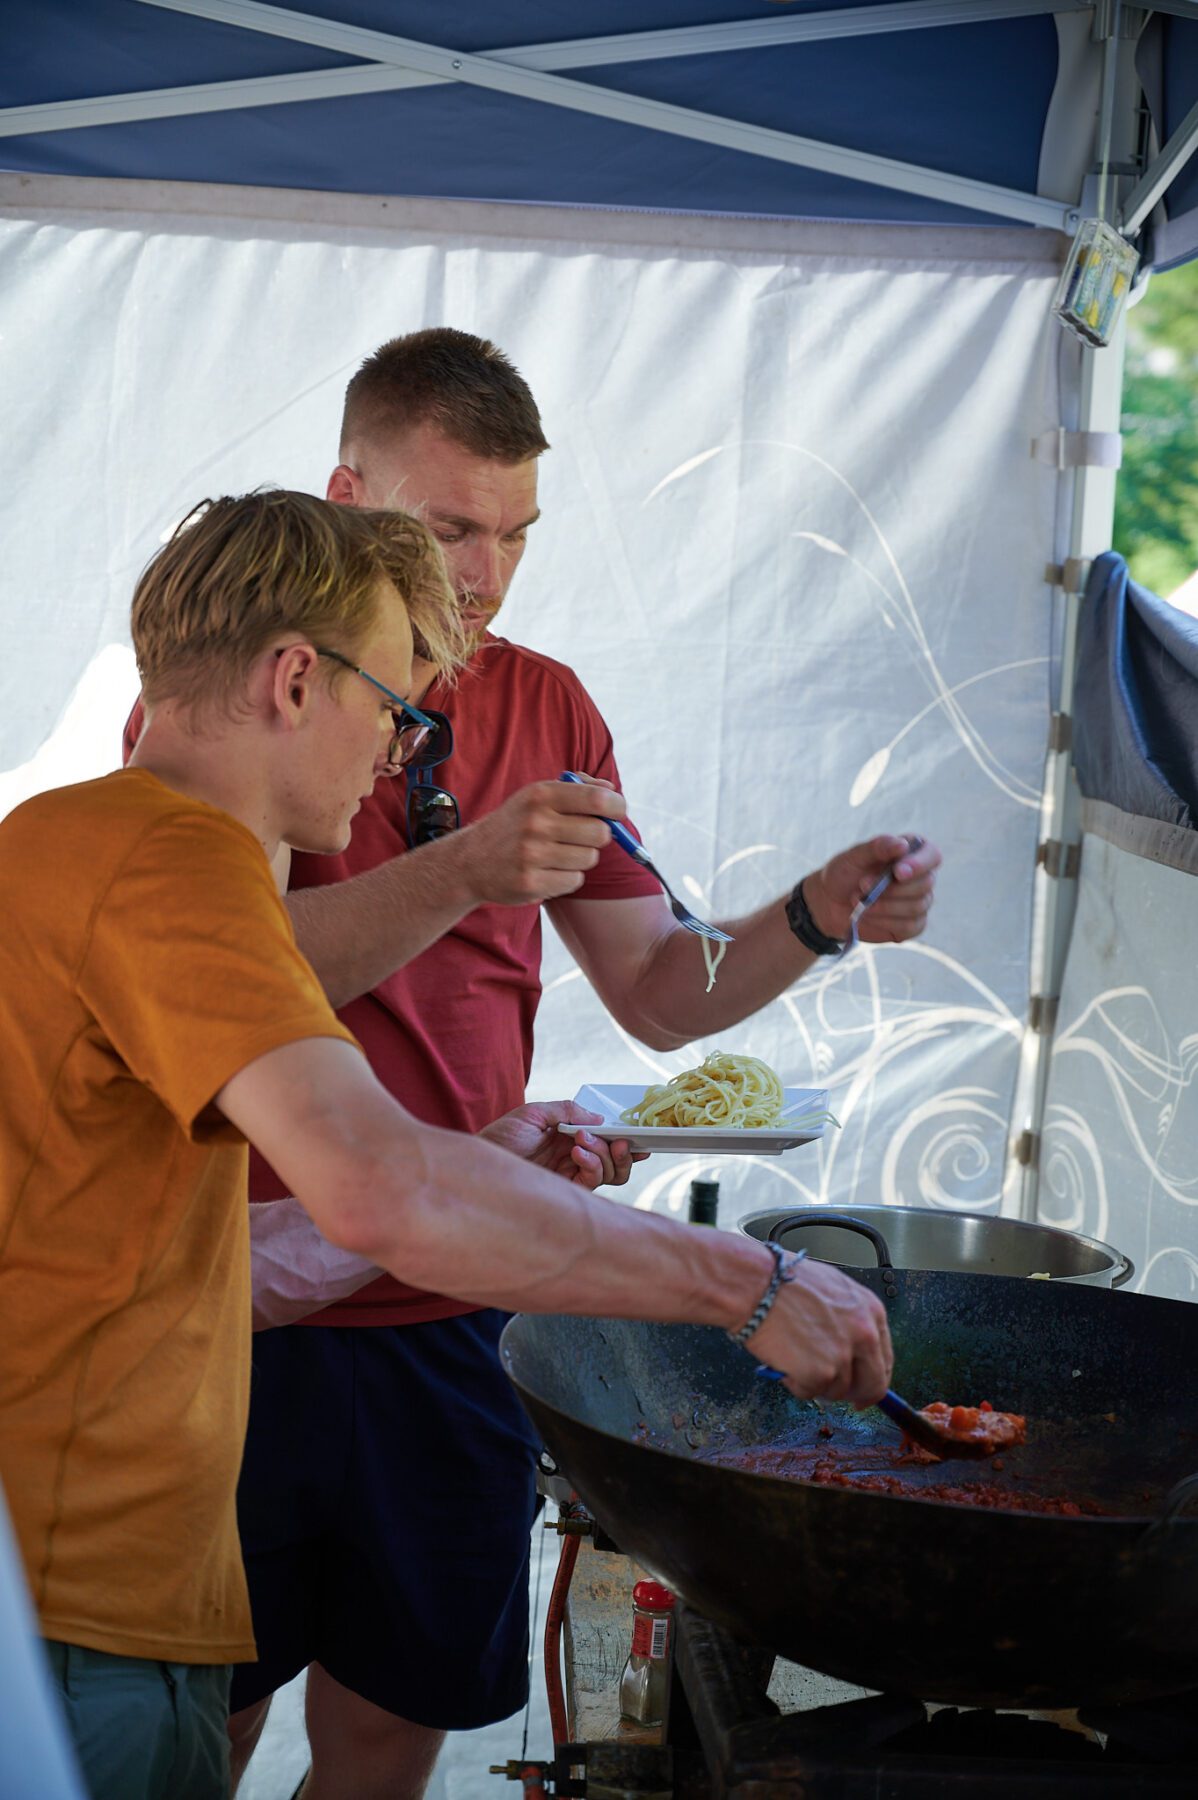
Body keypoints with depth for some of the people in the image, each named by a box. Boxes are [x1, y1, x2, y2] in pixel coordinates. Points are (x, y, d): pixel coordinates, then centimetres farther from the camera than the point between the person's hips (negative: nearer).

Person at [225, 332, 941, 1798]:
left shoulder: (544, 706, 9)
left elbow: (657, 994, 10)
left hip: (449, 1319, 4)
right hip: (245, 1313, -4)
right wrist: (464, 871, -30)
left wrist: (816, 916, -8)